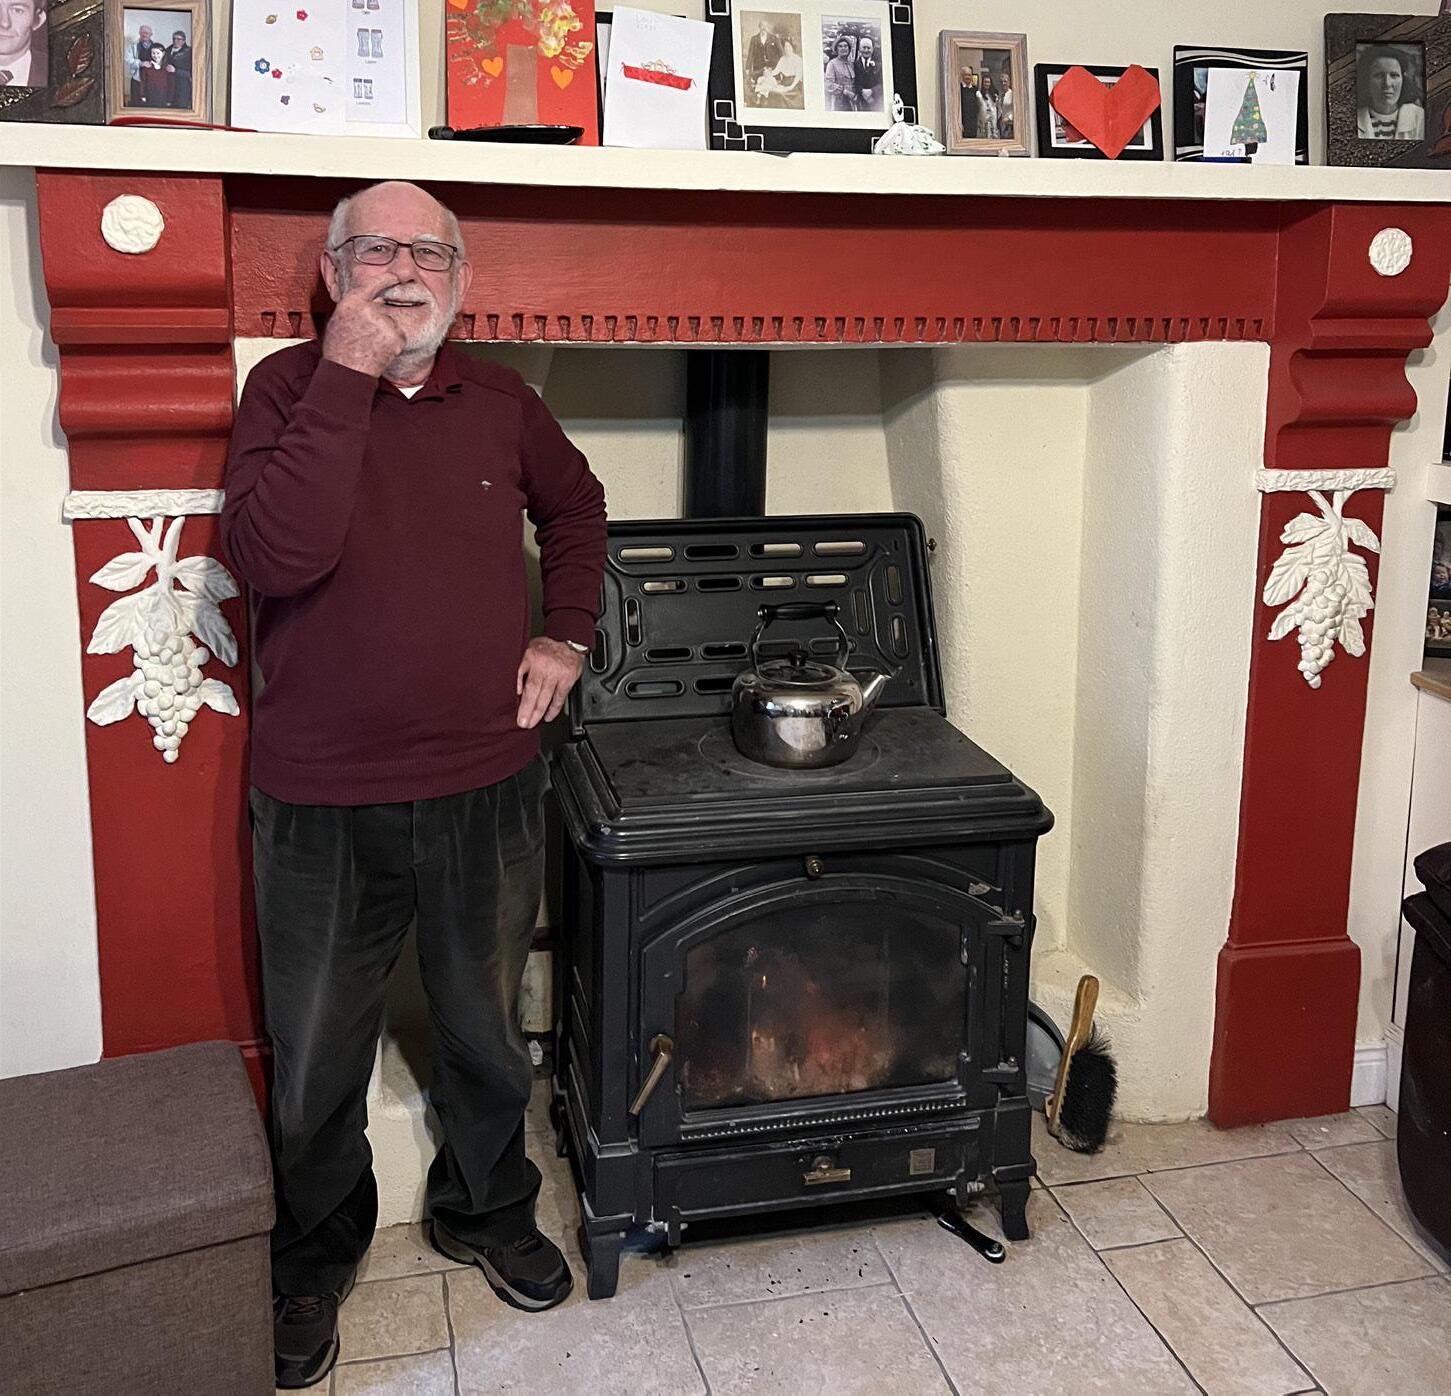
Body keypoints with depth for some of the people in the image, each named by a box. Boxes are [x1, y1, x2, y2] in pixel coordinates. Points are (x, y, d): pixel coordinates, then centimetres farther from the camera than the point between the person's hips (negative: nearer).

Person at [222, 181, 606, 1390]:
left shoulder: (500, 401, 3)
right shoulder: (288, 389, -8)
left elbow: (577, 506, 21)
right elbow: (274, 558, -25)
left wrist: (568, 634, 7)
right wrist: (347, 379, -24)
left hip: (489, 789, 3)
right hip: (325, 803, -3)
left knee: (487, 1031, 21)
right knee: (318, 1062, 14)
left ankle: (488, 1212, 46)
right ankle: (314, 1258, 39)